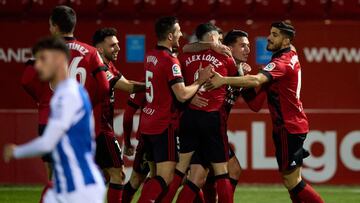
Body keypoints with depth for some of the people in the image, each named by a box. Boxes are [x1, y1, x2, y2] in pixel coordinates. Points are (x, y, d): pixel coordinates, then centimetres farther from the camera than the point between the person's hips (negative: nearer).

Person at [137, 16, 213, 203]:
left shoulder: (150, 56, 10)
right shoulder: (170, 61, -16)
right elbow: (182, 95, -23)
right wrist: (200, 80, -9)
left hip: (147, 124, 9)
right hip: (163, 125, -9)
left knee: (158, 175, 15)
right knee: (166, 177, -10)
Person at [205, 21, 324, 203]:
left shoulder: (282, 62, -19)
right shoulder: (291, 55, 11)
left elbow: (256, 81, -36)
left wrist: (224, 80, -36)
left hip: (288, 127, -10)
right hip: (292, 125, 10)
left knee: (292, 182, -7)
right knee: (291, 182, 12)